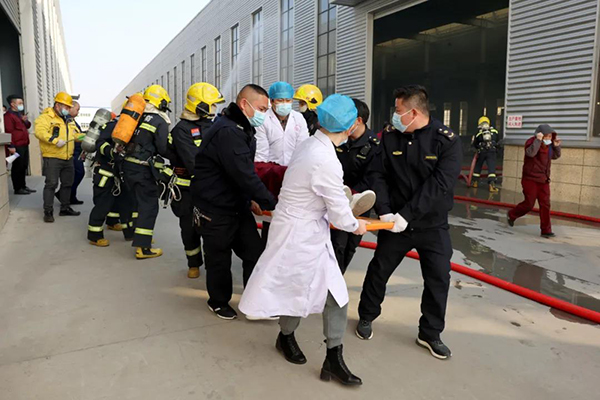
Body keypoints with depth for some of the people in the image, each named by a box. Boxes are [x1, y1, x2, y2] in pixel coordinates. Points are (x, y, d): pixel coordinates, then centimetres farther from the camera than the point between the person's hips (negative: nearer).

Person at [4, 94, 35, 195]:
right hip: (17, 146, -9)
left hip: (24, 145, 9)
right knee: (17, 167, -3)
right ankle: (17, 188, 3)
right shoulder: (8, 115, -10)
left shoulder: (20, 114, 20)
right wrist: (11, 146, -23)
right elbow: (9, 131, -18)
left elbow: (27, 126, 28)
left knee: (24, 166, 14)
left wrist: (26, 121, 5)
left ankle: (23, 186, 24)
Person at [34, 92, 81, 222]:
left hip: (68, 158, 8)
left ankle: (65, 208, 27)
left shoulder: (68, 120, 18)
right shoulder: (46, 117, -9)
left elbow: (76, 135, 20)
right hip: (52, 158, -8)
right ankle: (48, 212, -1)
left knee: (67, 184, 15)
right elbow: (39, 131, -23)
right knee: (51, 184, -8)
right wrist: (55, 140, -31)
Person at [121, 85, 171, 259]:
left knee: (138, 201, 21)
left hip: (128, 165, 8)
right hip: (143, 169, -8)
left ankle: (140, 236, 35)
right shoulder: (159, 122, -10)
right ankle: (143, 247, -3)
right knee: (149, 206, -2)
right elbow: (164, 149, -10)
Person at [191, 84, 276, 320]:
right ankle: (218, 301, 33)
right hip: (215, 211, -9)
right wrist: (271, 204, -26)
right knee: (219, 260, 10)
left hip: (238, 207, 9)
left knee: (255, 253, 7)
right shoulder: (226, 132, -25)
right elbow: (244, 175, -30)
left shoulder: (242, 130, 9)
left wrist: (251, 199, 8)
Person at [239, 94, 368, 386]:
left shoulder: (311, 145, 1)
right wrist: (356, 225, 0)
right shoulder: (326, 161, -27)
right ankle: (286, 337, 44)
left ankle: (334, 359, 19)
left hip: (310, 230, 9)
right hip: (299, 233, -9)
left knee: (334, 292, 9)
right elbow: (340, 213, -18)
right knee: (300, 288, 14)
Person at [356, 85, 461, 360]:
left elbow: (439, 185, -21)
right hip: (396, 221, 2)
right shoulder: (390, 137, -3)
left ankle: (430, 334, 26)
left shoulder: (448, 141, -13)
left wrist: (407, 214, -26)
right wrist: (384, 211, -19)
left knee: (439, 279, 4)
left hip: (432, 224, -1)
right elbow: (377, 175, -6)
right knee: (379, 270, 12)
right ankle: (367, 316, 36)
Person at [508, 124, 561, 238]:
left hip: (543, 179, 7)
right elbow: (530, 153, -32)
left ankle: (546, 230, 5)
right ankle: (512, 215, 24)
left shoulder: (548, 145, 11)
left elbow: (556, 156, 22)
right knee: (529, 204, -4)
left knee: (545, 204, 2)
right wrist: (538, 140, -31)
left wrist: (556, 146, 6)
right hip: (531, 179, -7)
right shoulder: (532, 142, -11)